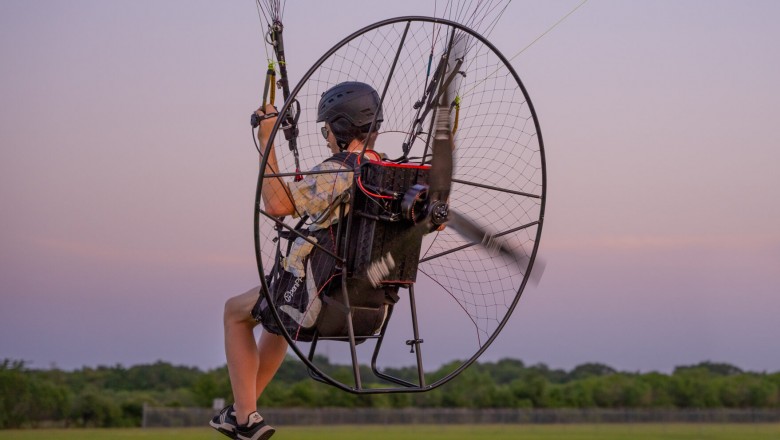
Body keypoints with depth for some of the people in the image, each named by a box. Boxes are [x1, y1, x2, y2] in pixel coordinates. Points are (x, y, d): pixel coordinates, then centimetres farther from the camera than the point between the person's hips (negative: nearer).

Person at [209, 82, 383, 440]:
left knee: (235, 311, 20)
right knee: (277, 314, 36)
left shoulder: (337, 172, -19)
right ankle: (242, 410, 42)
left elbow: (277, 204, -24)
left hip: (321, 301, -7)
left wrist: (267, 143, -17)